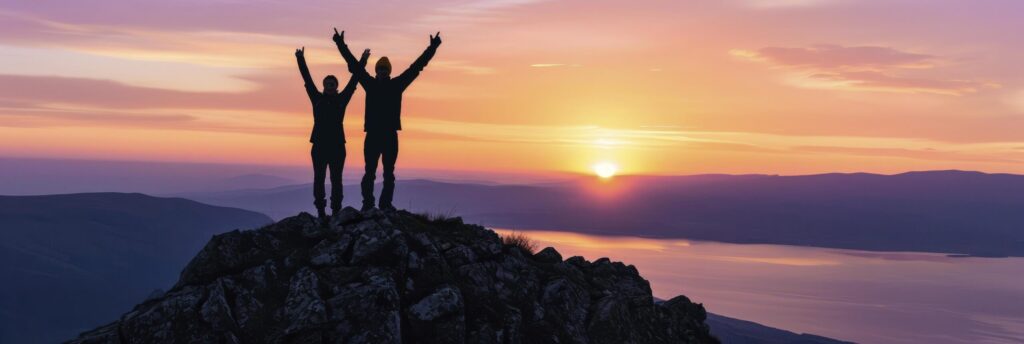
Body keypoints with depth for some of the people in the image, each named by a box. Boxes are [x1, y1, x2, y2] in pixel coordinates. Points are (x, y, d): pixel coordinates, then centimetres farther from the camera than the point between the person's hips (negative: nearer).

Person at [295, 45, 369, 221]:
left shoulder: (342, 99, 7)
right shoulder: (317, 98, 8)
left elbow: (353, 80, 3)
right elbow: (307, 79, 3)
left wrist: (363, 61, -1)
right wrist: (300, 59, -3)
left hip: (337, 145, 0)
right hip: (319, 145, 1)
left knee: (336, 179, 1)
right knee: (319, 178, -1)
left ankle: (336, 210, 3)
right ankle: (321, 211, 3)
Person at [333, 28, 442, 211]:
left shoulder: (397, 84, 9)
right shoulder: (370, 84, 7)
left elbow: (416, 66, 8)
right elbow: (354, 64, 6)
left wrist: (432, 48, 6)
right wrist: (341, 45, 4)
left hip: (390, 135, 1)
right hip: (372, 135, -1)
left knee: (389, 173, 4)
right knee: (370, 172, -2)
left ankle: (386, 203, 8)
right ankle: (368, 203, 3)